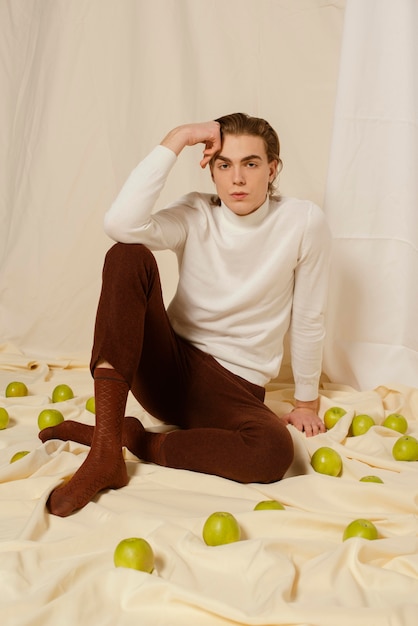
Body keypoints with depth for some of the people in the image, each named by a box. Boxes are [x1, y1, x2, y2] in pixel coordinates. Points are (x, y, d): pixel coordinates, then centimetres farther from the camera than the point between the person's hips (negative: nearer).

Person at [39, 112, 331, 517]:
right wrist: (177, 139, -22)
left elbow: (308, 319, 1)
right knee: (127, 255, -25)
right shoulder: (196, 216, -5)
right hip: (167, 368, 1)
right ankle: (105, 451, -28)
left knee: (274, 452, -37)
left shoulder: (303, 222, -7)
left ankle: (132, 438, -12)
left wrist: (307, 401, 7)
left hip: (234, 388, -1)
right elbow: (120, 224, -26)